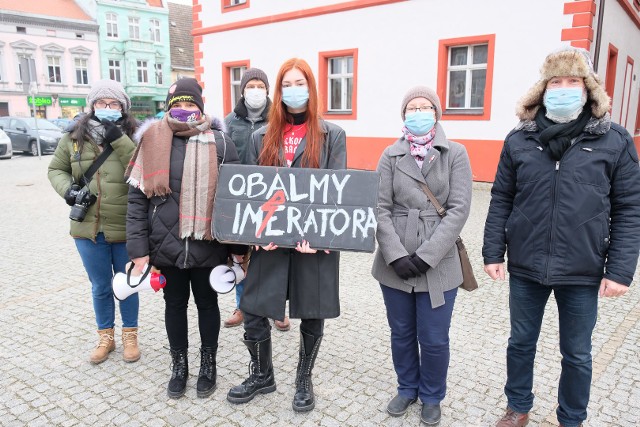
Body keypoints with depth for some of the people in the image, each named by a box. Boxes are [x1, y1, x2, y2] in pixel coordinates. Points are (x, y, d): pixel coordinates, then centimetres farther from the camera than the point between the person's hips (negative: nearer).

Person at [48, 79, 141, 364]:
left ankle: (130, 336, 33)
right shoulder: (74, 138, 2)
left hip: (126, 229, -2)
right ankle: (105, 337, 36)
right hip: (88, 228, 2)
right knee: (100, 287, 16)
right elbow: (56, 169, 13)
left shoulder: (134, 137, -6)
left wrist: (119, 140, -24)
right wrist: (67, 189, -6)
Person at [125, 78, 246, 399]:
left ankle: (208, 363, 35)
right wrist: (138, 249, -6)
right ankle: (179, 364, 37)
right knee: (174, 303, 16)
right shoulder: (153, 142, 0)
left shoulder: (220, 143, -3)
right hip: (166, 246, 2)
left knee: (207, 302, 15)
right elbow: (136, 199, -1)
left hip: (207, 245, -1)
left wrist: (238, 246, -2)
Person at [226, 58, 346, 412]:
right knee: (252, 313, 4)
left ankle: (304, 381, 35)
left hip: (315, 240, -2)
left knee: (312, 316, 10)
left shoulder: (332, 136, 2)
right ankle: (262, 375, 33)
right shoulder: (261, 137, 9)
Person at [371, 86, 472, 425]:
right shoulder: (391, 155, 3)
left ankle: (432, 396, 34)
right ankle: (407, 388, 39)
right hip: (395, 264, 2)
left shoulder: (455, 154, 0)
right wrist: (396, 255, -14)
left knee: (434, 340, 8)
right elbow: (380, 208, -3)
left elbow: (459, 209, -8)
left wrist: (426, 256, -15)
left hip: (438, 265, -1)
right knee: (401, 334, 16)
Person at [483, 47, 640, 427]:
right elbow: (501, 200, 2)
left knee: (577, 354, 16)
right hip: (525, 267, 1)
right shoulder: (519, 140, -1)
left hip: (582, 272, -1)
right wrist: (493, 252, -2)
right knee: (521, 344, 17)